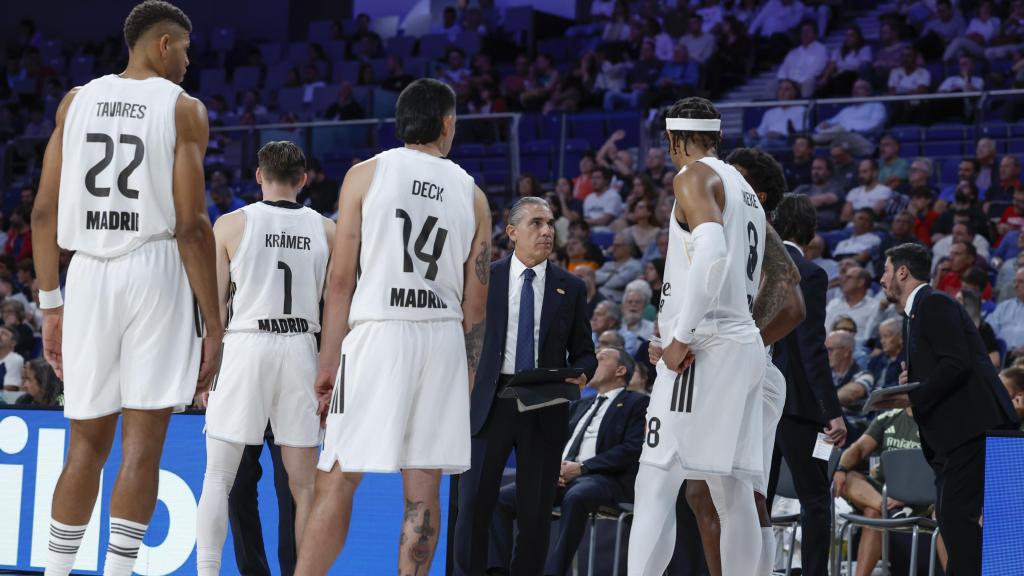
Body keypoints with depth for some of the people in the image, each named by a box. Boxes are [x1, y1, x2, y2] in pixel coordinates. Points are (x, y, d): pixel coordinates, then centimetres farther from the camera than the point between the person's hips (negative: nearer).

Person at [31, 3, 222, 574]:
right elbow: (190, 226, -8)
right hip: (157, 270, -4)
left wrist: (51, 305, 14)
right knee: (142, 444, -2)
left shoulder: (76, 102, 11)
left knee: (87, 444, 14)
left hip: (88, 272, 4)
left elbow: (45, 213, 8)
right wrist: (214, 322, -5)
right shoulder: (184, 109, -1)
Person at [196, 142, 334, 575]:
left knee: (218, 477, 4)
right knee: (303, 482, 7)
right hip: (301, 348, 2)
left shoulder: (231, 224, 1)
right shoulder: (326, 230, 6)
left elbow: (214, 305, 0)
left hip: (246, 345, -2)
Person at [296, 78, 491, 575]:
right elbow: (475, 301, 10)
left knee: (337, 482, -1)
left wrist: (327, 361, -1)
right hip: (443, 339, 3)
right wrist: (467, 375, 17)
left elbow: (341, 278, -3)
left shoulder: (366, 174, 2)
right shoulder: (472, 194, 11)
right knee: (423, 490, 6)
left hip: (376, 332, -3)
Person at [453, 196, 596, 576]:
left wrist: (581, 374, -10)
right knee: (474, 505, -3)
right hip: (490, 402, -1)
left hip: (545, 409, 1)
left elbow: (584, 352, 12)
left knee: (536, 512, 4)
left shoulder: (570, 288, 8)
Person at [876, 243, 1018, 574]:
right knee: (948, 513, 10)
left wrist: (914, 398, -17)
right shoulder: (914, 315, 24)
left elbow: (957, 364, -19)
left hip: (973, 427, -11)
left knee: (959, 513, -15)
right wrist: (912, 381, 9)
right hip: (952, 434, 11)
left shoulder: (934, 304, -8)